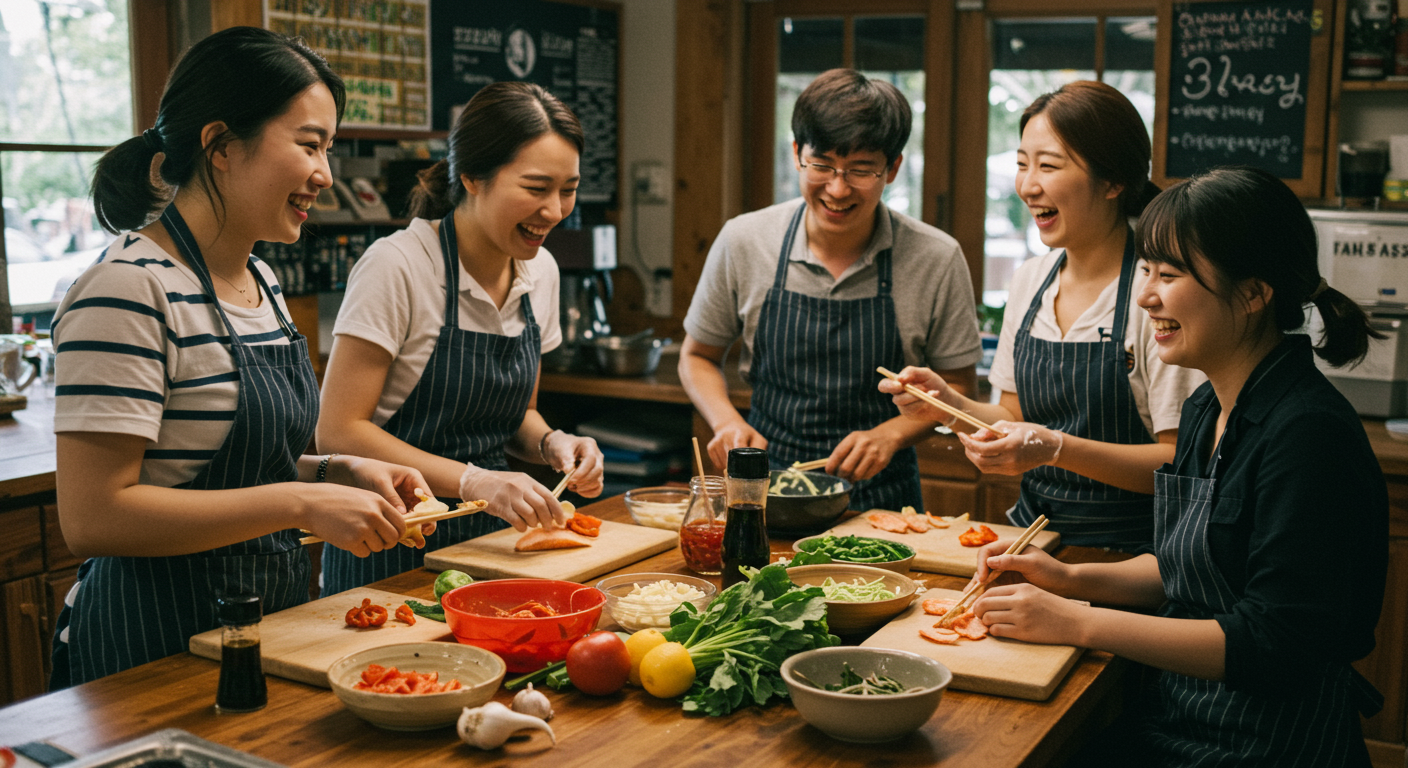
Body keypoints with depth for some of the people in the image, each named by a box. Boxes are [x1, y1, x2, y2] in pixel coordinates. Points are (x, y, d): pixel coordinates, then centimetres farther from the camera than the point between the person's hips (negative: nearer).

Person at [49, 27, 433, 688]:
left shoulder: (260, 281, 8)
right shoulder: (129, 290, -20)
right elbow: (93, 518, -24)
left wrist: (338, 473, -1)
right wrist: (302, 503, -25)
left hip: (269, 621, 9)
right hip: (156, 645, -8)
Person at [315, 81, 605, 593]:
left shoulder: (540, 271, 3)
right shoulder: (396, 266, -17)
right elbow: (338, 430, -17)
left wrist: (552, 443, -6)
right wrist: (473, 481, -25)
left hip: (488, 536, 5)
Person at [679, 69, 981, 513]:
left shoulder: (936, 259, -6)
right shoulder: (743, 242, -3)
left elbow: (955, 383, 5)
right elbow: (698, 356, 11)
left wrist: (891, 433, -12)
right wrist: (727, 422, -7)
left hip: (879, 493, 0)